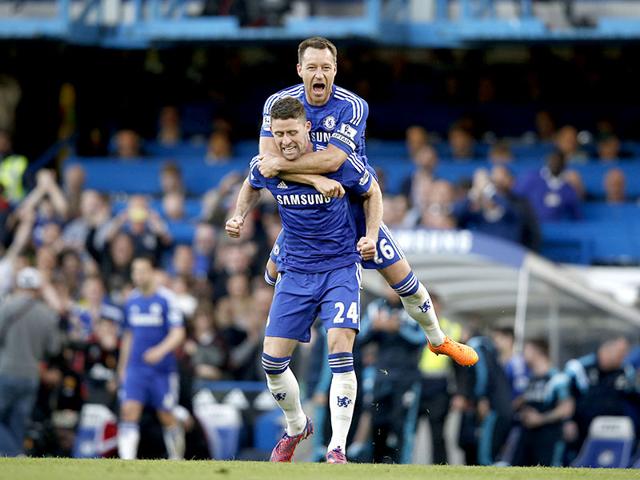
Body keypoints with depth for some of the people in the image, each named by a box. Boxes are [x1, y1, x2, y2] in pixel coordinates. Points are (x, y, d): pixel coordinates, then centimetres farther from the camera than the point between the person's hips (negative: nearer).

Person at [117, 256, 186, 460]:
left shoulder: (166, 299, -7)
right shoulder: (132, 300, 9)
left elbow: (178, 334, -13)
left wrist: (161, 350, -29)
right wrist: (122, 366, 21)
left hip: (162, 369, -3)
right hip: (135, 367, 3)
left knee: (166, 417, 4)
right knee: (129, 411, -13)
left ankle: (177, 458, 25)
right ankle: (127, 460, -19)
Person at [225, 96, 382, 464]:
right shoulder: (266, 166, -7)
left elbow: (372, 192, 3)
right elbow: (252, 186, 19)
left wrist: (371, 236, -9)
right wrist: (239, 217, 2)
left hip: (340, 268, -4)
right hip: (296, 272, 4)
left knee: (340, 350, -21)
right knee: (272, 361, 1)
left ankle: (337, 449, -16)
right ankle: (297, 427, 30)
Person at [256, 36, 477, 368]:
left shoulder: (352, 107, -19)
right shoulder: (279, 103, -14)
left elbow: (332, 159, -32)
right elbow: (268, 157, -26)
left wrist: (280, 164, -32)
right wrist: (315, 179, -37)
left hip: (355, 204, -2)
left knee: (402, 278, -2)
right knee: (275, 276, 8)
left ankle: (438, 340, 20)